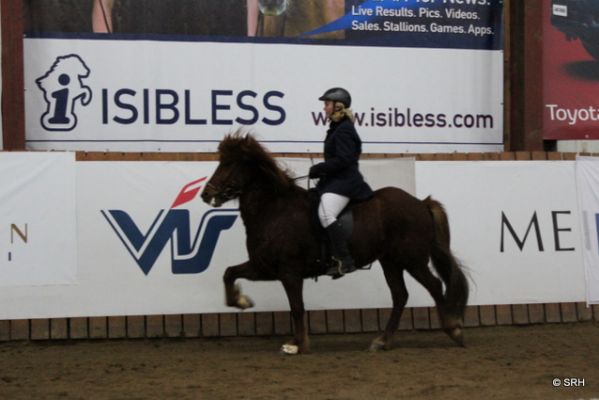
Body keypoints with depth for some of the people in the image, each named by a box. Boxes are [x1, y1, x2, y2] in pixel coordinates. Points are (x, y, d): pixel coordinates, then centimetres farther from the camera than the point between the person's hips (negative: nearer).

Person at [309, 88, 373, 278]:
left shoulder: (343, 129, -13)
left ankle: (344, 260, -33)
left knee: (326, 214, -30)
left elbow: (343, 160, -21)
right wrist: (320, 170, 11)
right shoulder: (337, 127, 19)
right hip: (334, 180, 12)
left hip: (343, 182, -12)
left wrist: (318, 169, -14)